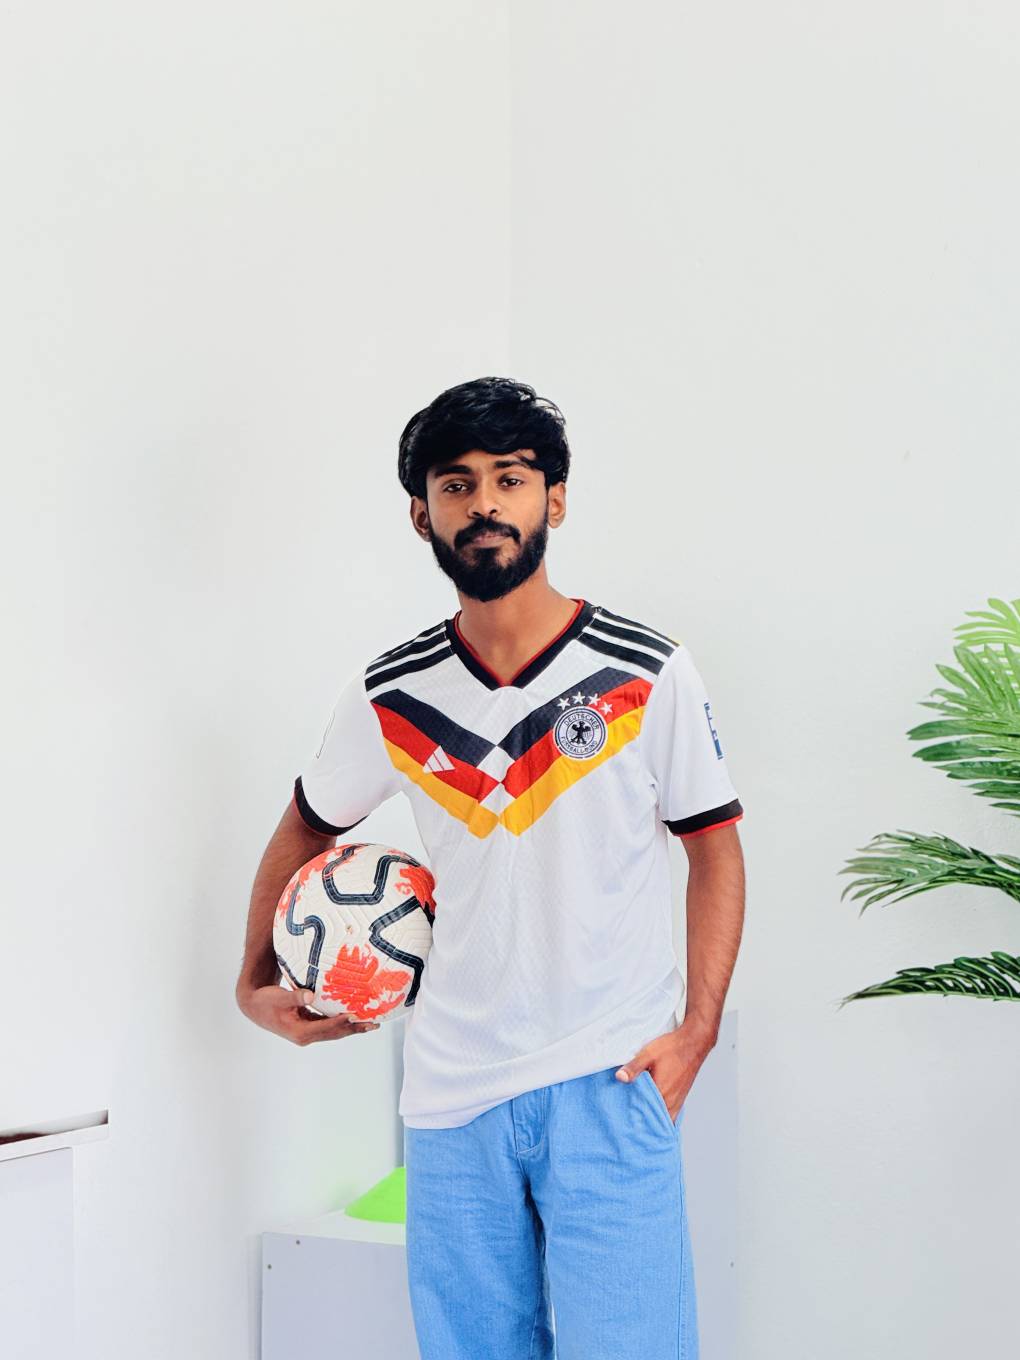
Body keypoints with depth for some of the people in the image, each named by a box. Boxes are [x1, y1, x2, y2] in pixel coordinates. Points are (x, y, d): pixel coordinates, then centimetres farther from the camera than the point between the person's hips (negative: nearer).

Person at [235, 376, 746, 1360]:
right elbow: (306, 830, 19)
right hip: (451, 1090, 3)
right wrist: (256, 984, 17)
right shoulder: (388, 697, 2)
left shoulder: (648, 675, -5)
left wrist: (697, 1029, -6)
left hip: (608, 1083, -3)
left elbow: (714, 847, 3)